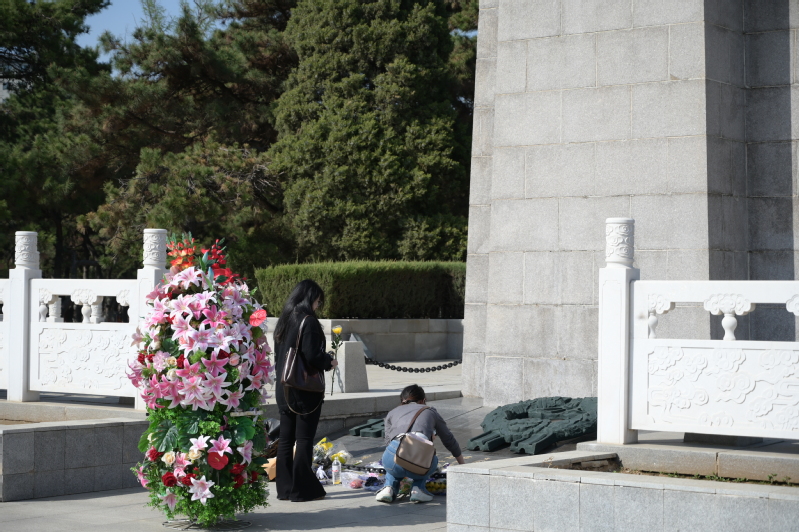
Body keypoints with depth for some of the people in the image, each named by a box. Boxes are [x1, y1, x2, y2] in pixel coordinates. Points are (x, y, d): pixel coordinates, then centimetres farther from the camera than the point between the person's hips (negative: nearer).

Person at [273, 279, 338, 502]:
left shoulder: (284, 321, 10)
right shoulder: (308, 321, -14)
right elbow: (312, 356, -20)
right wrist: (329, 362, -3)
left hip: (284, 389, 8)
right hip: (306, 390, -8)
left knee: (286, 438, 11)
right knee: (304, 439, -1)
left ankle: (285, 487, 15)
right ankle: (303, 489, 2)